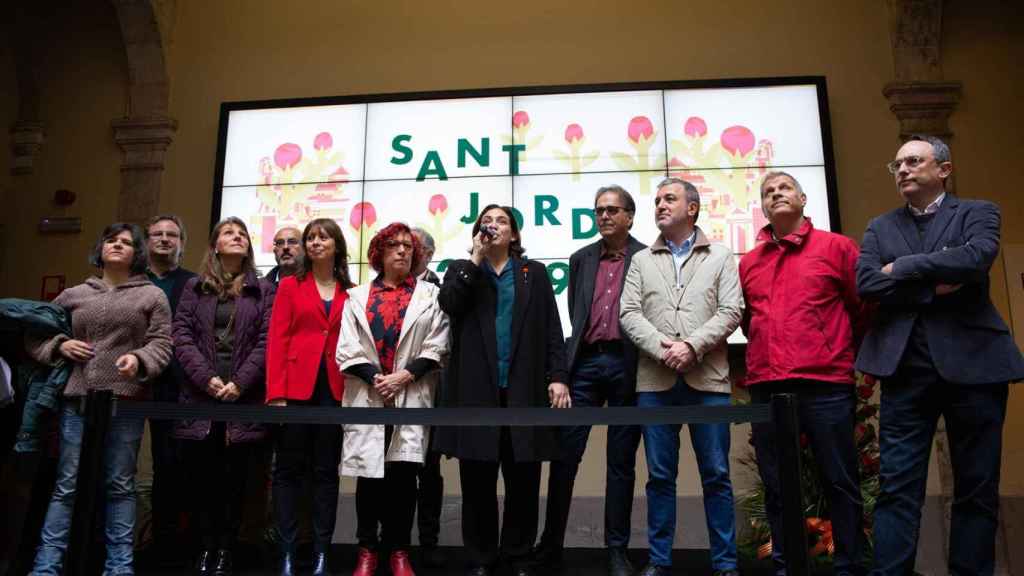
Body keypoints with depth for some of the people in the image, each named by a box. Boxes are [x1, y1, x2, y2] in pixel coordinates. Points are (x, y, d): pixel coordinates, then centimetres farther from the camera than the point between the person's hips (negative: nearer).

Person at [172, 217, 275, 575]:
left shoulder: (263, 290, 9)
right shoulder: (194, 288, 13)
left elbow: (266, 341, 0)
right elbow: (181, 336, 2)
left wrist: (239, 383, -12)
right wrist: (207, 378, -11)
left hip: (244, 398, -1)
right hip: (199, 396, 1)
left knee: (235, 477, 2)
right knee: (201, 475, 3)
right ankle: (205, 547, 15)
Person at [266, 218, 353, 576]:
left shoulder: (350, 293, 10)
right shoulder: (290, 286, 7)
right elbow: (277, 340, -1)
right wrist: (276, 393, -10)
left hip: (335, 389, 1)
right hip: (296, 387, -1)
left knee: (327, 471, 6)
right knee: (288, 469, 3)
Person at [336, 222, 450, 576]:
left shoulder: (429, 295, 11)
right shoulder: (357, 297, 13)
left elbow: (436, 347, 2)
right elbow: (348, 349, 4)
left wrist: (404, 375, -10)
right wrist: (375, 379, -10)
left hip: (412, 397, -1)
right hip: (368, 397, 1)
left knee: (403, 472, -1)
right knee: (369, 473, 2)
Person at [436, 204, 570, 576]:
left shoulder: (534, 273, 14)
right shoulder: (462, 270, 15)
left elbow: (551, 328, 6)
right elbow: (448, 306, -7)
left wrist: (557, 376, -5)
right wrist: (476, 259, -5)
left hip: (524, 387, 0)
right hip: (476, 387, 0)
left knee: (524, 478, 4)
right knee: (477, 478, 4)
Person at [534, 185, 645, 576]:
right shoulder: (581, 259, 15)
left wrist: (645, 363, -4)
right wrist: (574, 356, 11)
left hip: (628, 365, -2)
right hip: (586, 363, 3)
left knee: (621, 462, 5)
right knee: (564, 455, 0)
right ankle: (550, 544, 11)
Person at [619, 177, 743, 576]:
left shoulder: (720, 257, 10)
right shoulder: (642, 260, 14)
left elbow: (731, 311, -1)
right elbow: (629, 313, 4)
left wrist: (692, 345, -14)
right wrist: (661, 347, -12)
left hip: (707, 379, -1)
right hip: (654, 381, 2)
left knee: (716, 475, 3)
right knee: (660, 476, 6)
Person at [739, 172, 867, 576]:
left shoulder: (836, 247, 3)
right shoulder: (748, 262, 13)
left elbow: (864, 309, 5)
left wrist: (846, 358, 11)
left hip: (826, 384, -3)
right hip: (765, 388, 4)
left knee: (840, 482, 3)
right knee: (776, 485, 9)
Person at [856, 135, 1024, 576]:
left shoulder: (977, 212, 8)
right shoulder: (879, 228, 14)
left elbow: (977, 257, -14)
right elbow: (866, 283, -2)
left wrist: (902, 268, -7)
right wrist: (935, 285, -9)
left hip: (973, 362, -1)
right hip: (905, 367, 1)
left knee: (977, 487, 7)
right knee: (897, 486, -1)